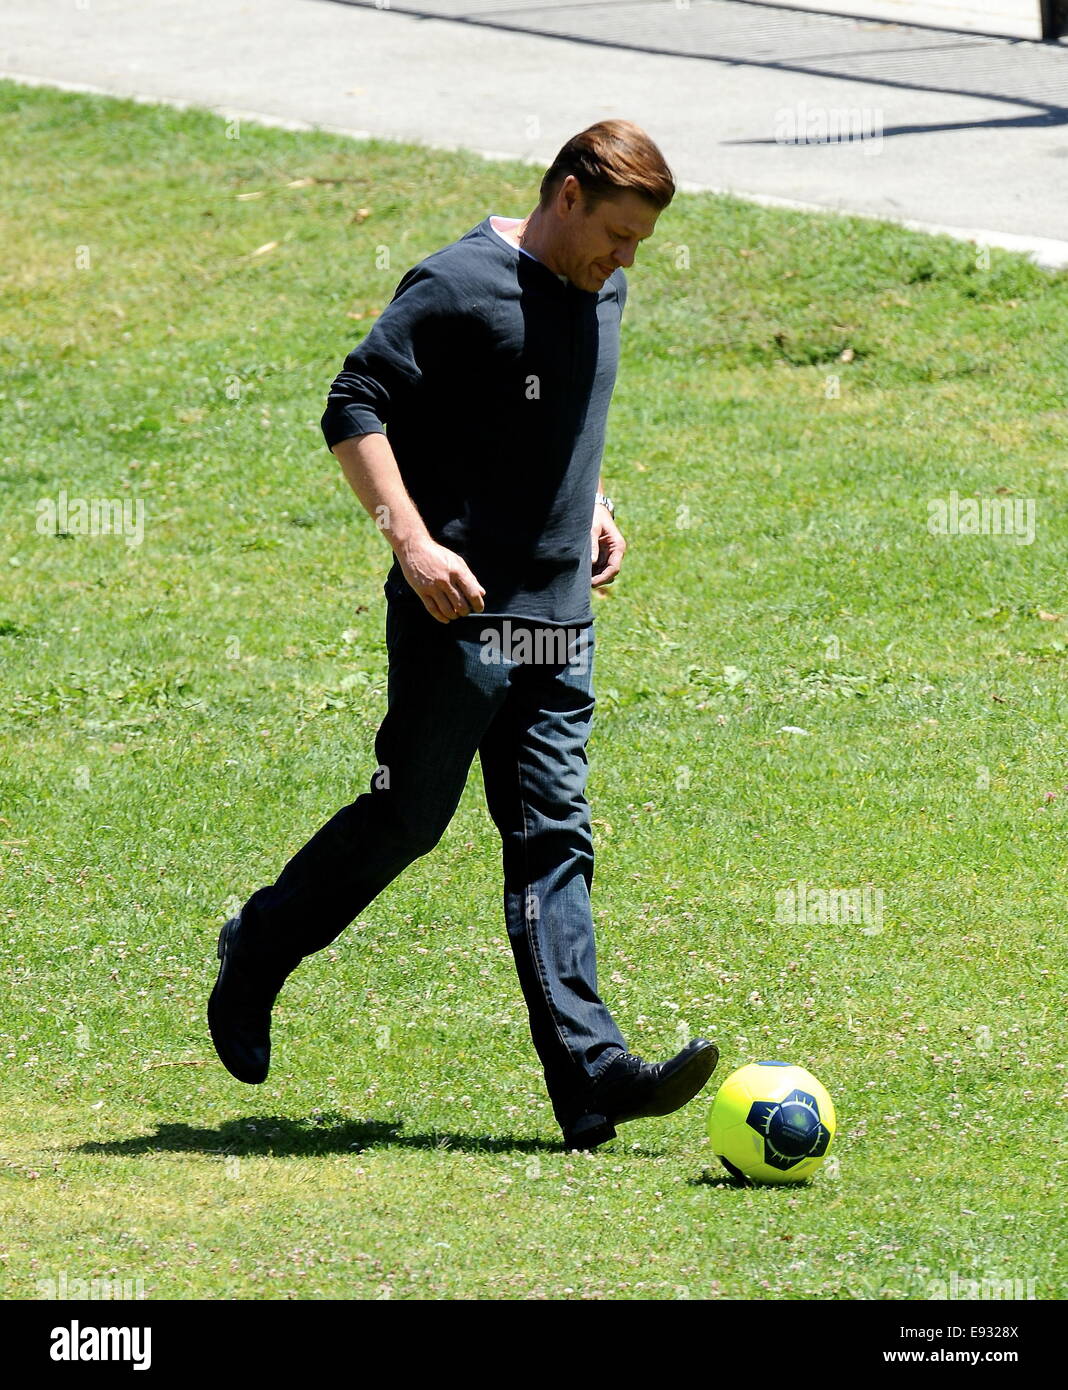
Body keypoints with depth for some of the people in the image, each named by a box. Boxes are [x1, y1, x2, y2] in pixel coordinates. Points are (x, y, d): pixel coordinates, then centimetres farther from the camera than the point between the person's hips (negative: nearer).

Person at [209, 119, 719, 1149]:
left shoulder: (601, 295, 14)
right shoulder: (460, 286, -12)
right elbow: (353, 410, -14)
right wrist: (411, 539, -22)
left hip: (560, 619, 7)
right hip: (458, 609, -7)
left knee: (554, 839, 0)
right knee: (407, 818, -1)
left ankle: (589, 1075, -8)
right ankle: (253, 960, 22)